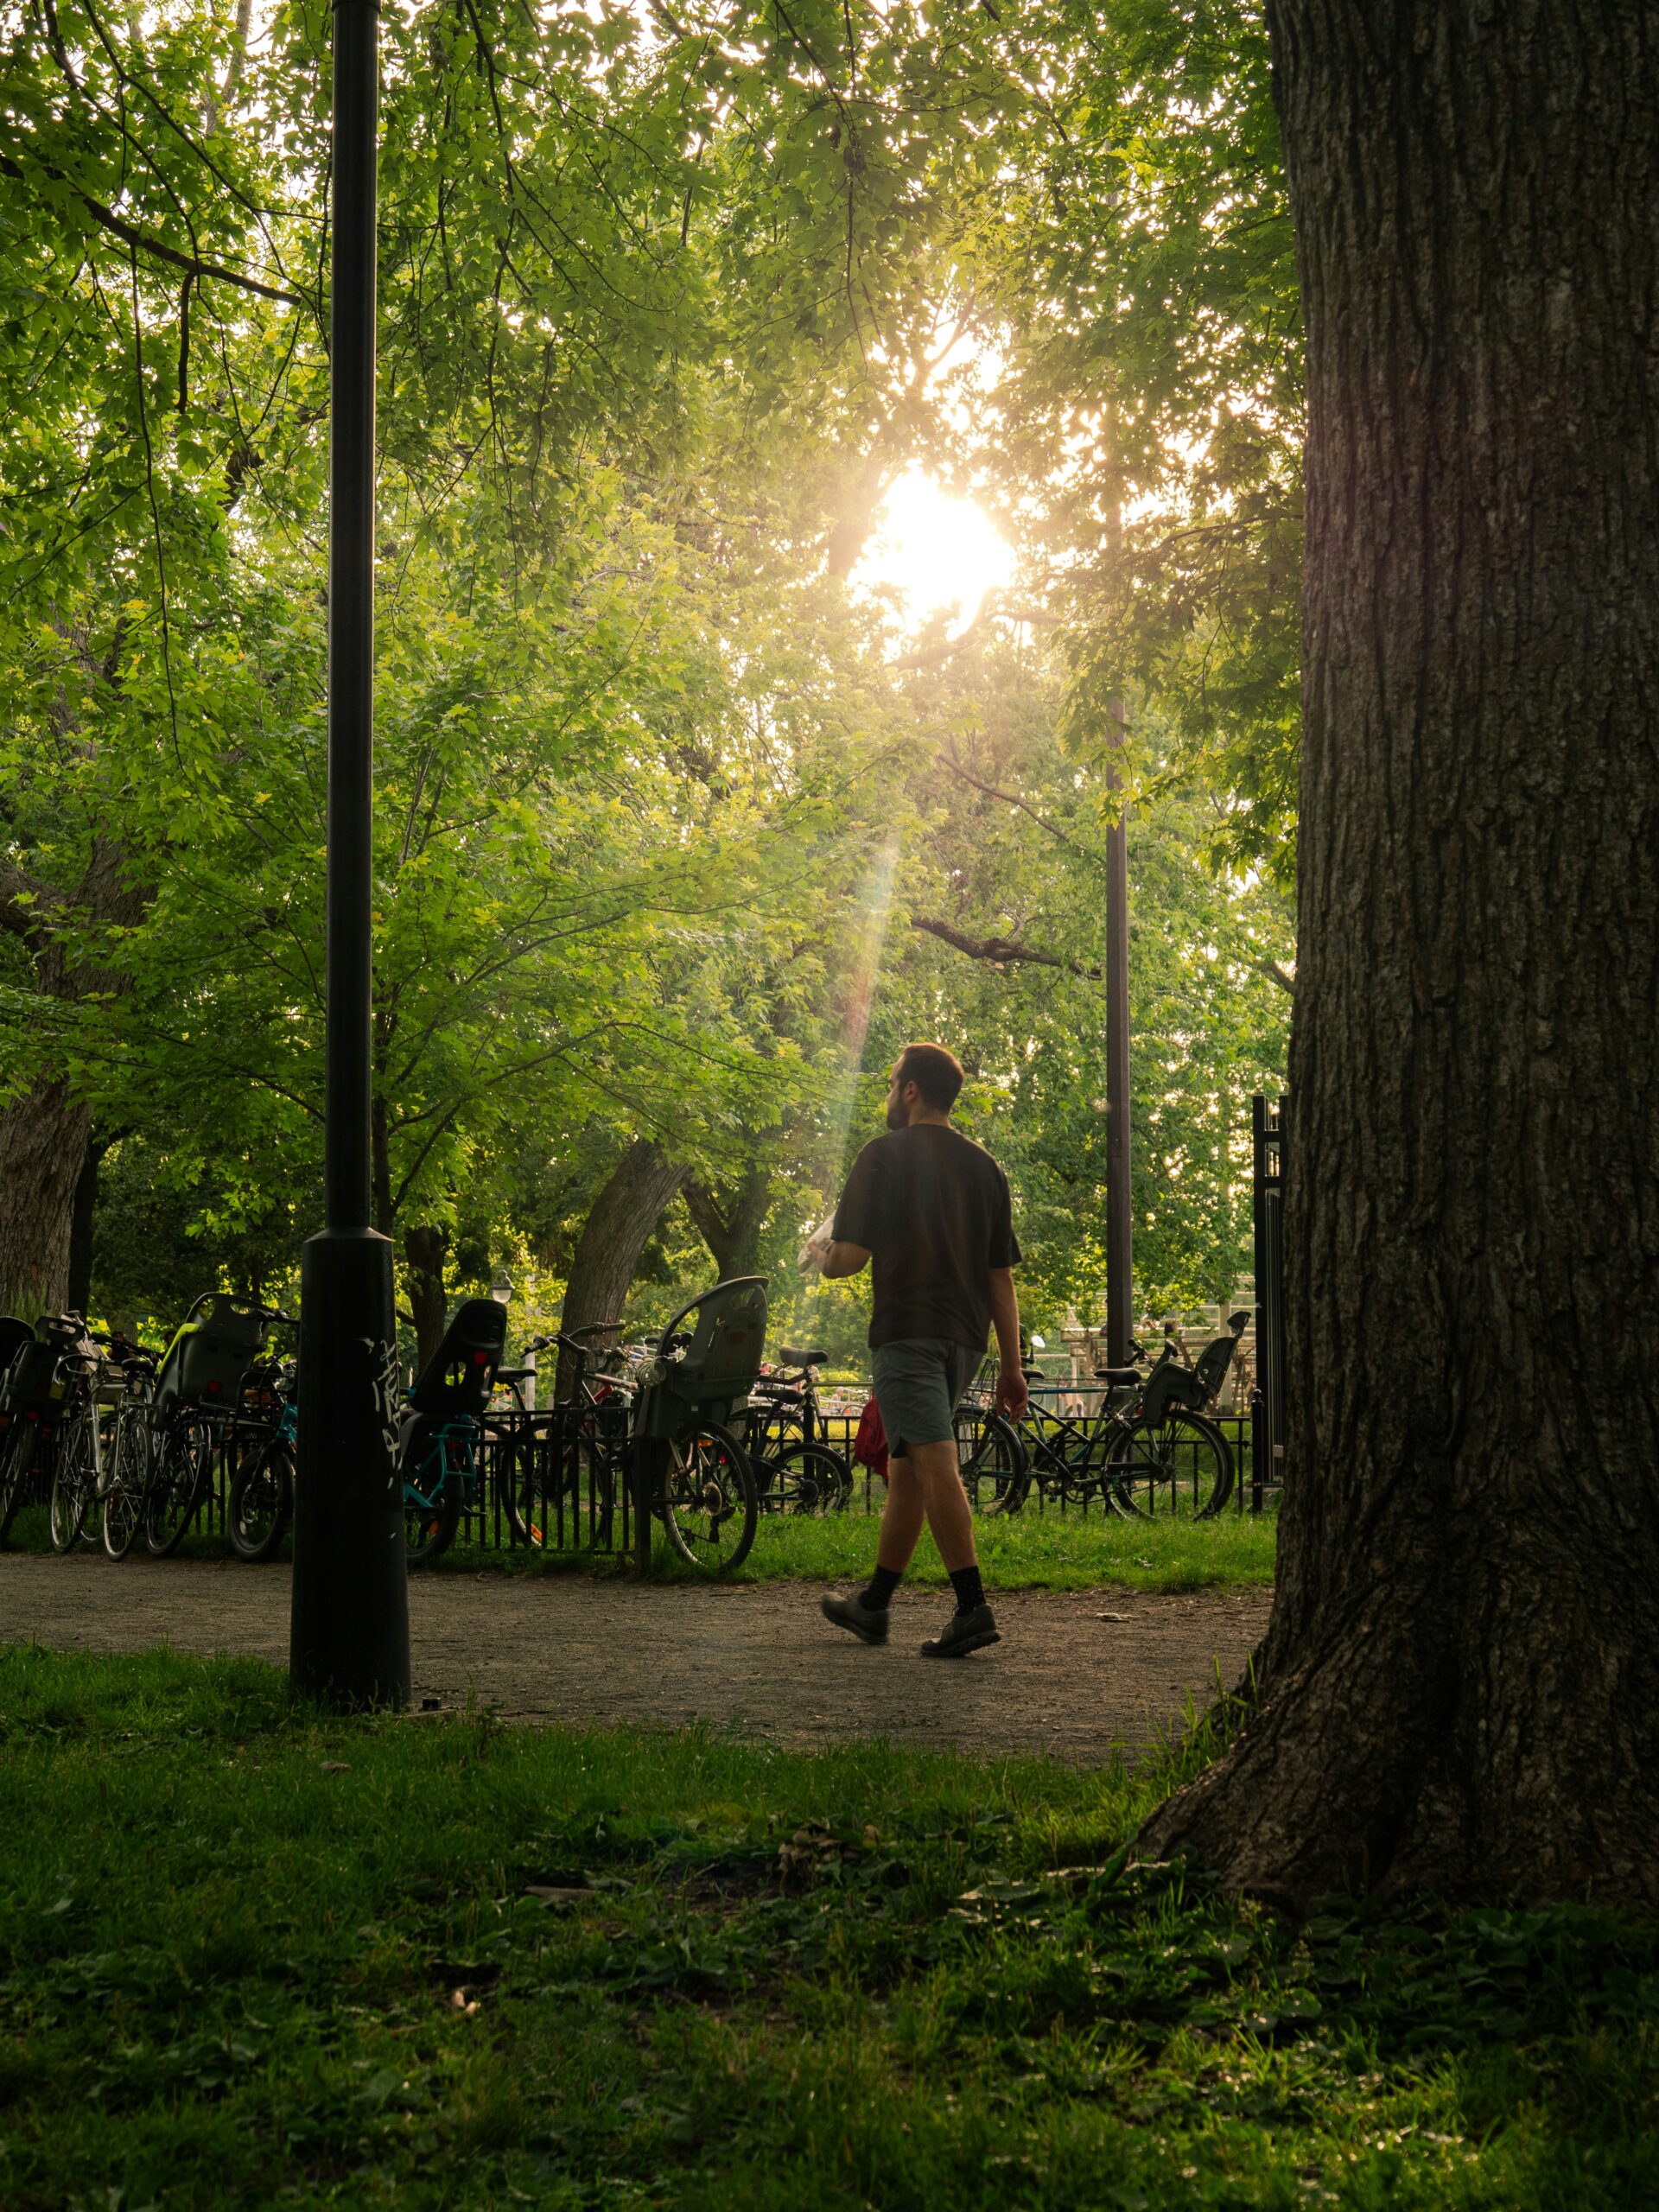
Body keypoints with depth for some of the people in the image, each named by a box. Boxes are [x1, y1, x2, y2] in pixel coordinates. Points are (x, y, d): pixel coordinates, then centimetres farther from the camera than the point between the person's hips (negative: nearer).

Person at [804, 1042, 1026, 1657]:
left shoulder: (886, 1154, -4)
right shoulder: (984, 1166, 15)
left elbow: (851, 1256, -11)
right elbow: (1001, 1276, 13)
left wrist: (819, 1253, 12)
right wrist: (1011, 1366, 15)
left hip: (907, 1333, -7)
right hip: (965, 1339, 7)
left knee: (936, 1467, -13)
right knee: (904, 1467, 16)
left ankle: (973, 1608, -22)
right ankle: (873, 1604, 24)